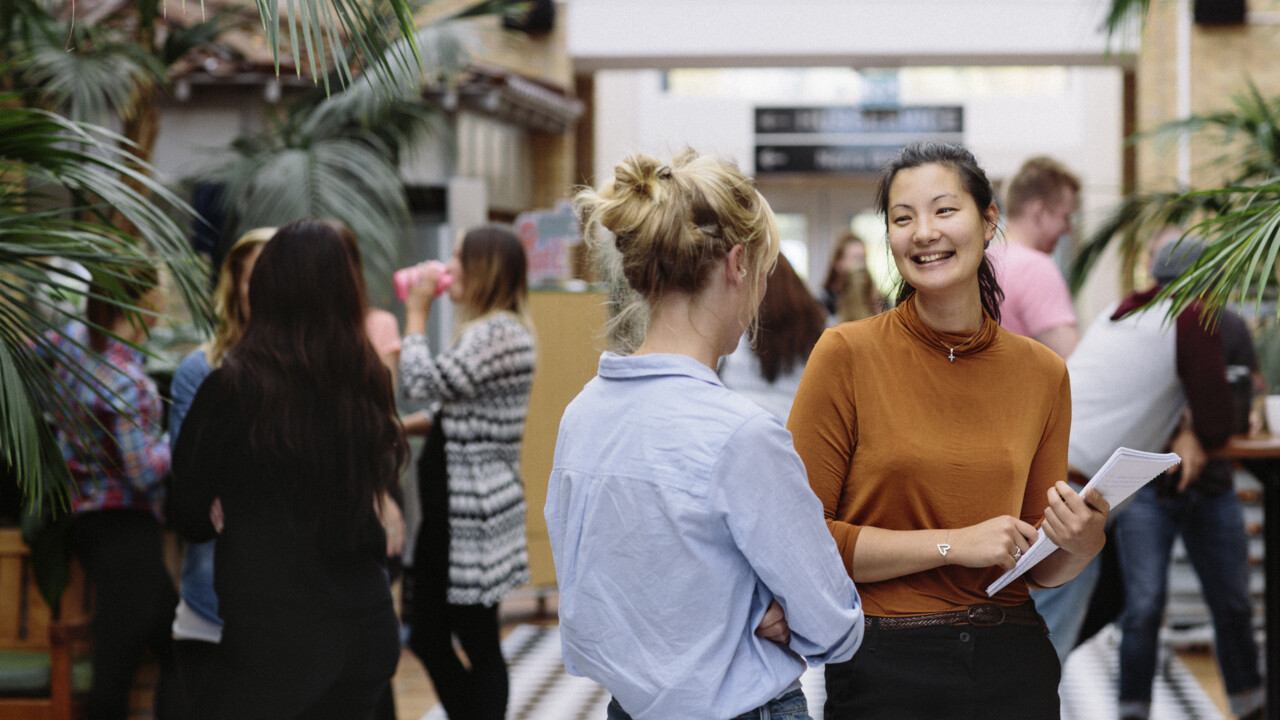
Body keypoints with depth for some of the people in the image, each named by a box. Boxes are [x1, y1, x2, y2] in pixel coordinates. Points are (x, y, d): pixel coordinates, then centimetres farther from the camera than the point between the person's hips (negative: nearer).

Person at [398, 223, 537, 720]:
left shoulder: (497, 332, -18)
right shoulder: (487, 330, 16)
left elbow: (423, 382, -22)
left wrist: (416, 313, -10)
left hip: (474, 515, -10)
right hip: (451, 511, 10)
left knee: (480, 645, -1)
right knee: (428, 637, 15)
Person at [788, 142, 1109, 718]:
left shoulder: (1042, 373, 3)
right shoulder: (846, 355, -8)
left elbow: (1038, 567, 11)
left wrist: (1080, 545, -10)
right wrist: (953, 544, -14)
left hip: (1012, 666, 3)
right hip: (884, 670, -3)